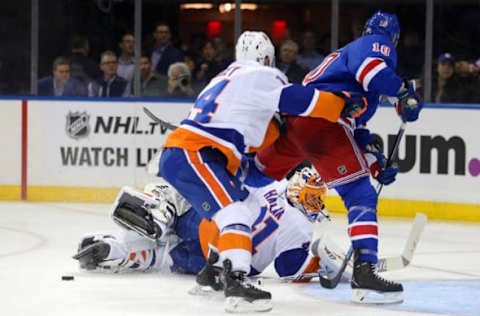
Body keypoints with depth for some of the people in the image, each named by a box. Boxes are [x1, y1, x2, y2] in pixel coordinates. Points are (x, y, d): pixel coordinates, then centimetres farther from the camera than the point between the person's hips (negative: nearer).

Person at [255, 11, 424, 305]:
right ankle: (364, 271, -24)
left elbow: (357, 130, 32)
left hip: (292, 122, 9)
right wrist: (405, 91, -6)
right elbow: (369, 68, -17)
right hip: (323, 122, -9)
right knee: (361, 195, -11)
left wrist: (376, 163, 25)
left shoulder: (344, 54, 37)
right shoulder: (379, 45, 10)